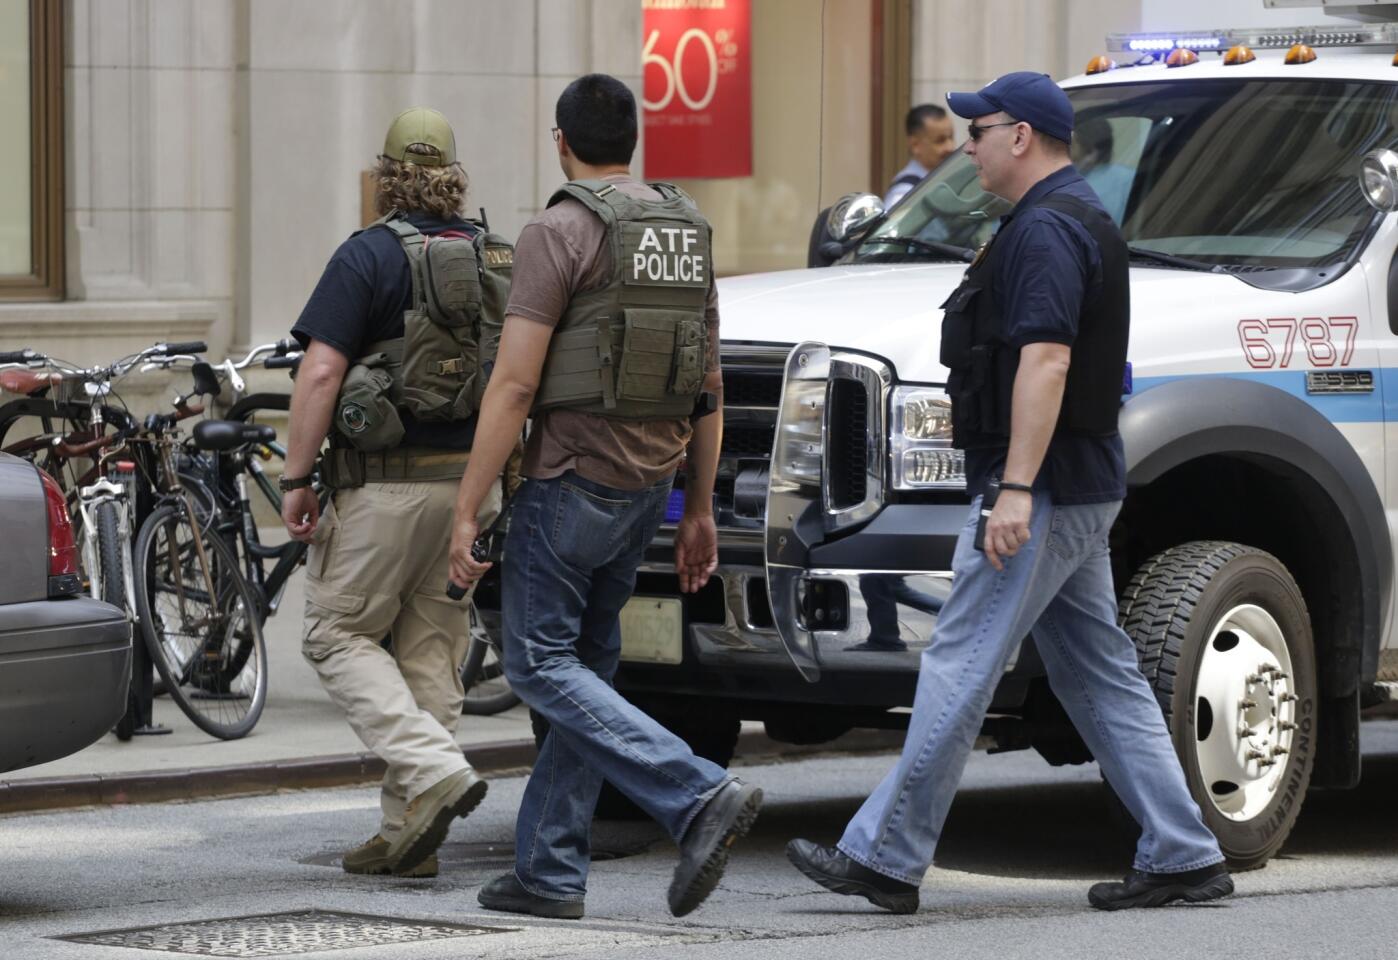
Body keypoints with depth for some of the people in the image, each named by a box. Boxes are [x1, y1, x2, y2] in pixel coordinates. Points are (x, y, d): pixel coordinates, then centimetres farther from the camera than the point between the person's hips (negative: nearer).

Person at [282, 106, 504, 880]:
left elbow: (321, 372, -16)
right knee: (431, 647, 11)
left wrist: (296, 479, -11)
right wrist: (498, 483, 20)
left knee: (338, 634, 4)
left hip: (384, 485, -6)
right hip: (470, 477, 6)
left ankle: (434, 771, -14)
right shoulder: (496, 259, 8)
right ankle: (407, 833, 10)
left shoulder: (369, 255, -9)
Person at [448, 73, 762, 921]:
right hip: (648, 489, 8)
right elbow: (710, 390, 15)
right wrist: (700, 510, 20)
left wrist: (468, 511, -12)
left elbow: (514, 385, -16)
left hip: (570, 480, -8)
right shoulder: (689, 231, 12)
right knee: (585, 669, 12)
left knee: (541, 666, -4)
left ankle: (700, 795, -19)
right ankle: (549, 872, 12)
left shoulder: (562, 231, -11)